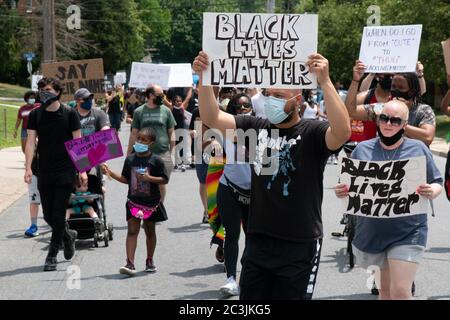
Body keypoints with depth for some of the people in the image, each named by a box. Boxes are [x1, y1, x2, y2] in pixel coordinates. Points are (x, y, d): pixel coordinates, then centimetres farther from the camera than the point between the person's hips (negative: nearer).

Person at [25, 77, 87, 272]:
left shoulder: (69, 114, -4)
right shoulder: (35, 115, 3)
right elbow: (31, 141, 0)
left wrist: (82, 170, -7)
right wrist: (28, 168, -11)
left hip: (65, 170, -3)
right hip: (44, 172, 3)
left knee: (59, 214, -4)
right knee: (48, 215, 7)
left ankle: (52, 255, 6)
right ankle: (68, 236, 35)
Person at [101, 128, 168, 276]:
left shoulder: (156, 160, -8)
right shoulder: (130, 159, 3)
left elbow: (165, 179, -9)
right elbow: (126, 179, 10)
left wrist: (148, 178, -22)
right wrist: (110, 173, 0)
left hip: (151, 202, -2)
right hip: (134, 201, 2)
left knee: (150, 231, 13)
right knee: (132, 231, -7)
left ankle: (150, 261, 28)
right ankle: (130, 263, -13)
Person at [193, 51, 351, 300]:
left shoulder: (312, 133, -10)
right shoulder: (256, 127, 4)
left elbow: (342, 132, -30)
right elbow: (212, 118, 0)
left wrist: (324, 82, -37)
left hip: (299, 246, -4)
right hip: (257, 242, 4)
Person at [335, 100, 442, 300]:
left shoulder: (418, 149, 0)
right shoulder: (363, 149, 5)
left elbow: (437, 184, 5)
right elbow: (348, 186, 11)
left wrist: (431, 192, -17)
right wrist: (342, 191, -12)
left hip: (408, 233, -3)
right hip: (372, 231, 3)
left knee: (400, 292, -12)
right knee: (385, 289, 16)